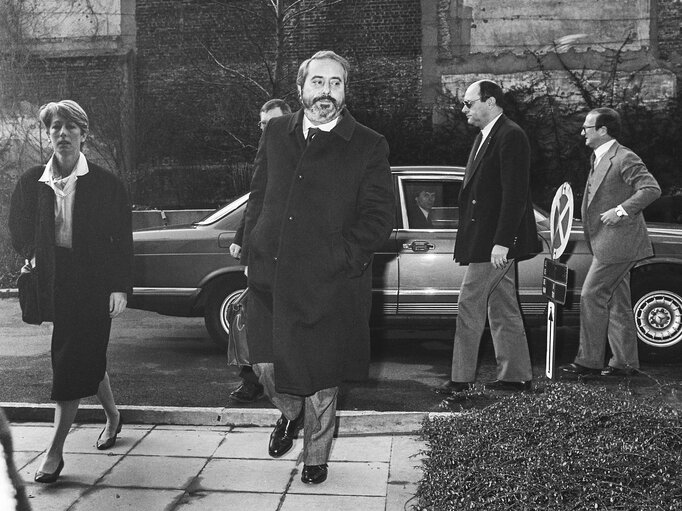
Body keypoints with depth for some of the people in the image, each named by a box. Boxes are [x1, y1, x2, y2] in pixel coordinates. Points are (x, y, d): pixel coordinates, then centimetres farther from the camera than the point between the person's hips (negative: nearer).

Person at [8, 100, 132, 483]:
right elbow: (20, 232, 17)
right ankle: (113, 415, 40)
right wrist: (32, 256, -1)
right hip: (55, 286, 4)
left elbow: (123, 241, -5)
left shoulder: (106, 184, -5)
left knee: (72, 365, -6)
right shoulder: (32, 183, 4)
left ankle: (55, 452, 1)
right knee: (87, 358, 15)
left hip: (94, 286, -4)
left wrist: (121, 288, -11)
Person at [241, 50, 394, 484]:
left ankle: (316, 456, 34)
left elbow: (378, 220, -5)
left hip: (328, 285, -3)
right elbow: (257, 200, 14)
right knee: (267, 366, 8)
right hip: (269, 278, 3)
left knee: (320, 378, 10)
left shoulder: (369, 147, -2)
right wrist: (253, 252, 4)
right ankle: (290, 412, 44)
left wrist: (335, 258, -15)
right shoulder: (276, 134, 10)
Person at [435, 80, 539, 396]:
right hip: (487, 240, 10)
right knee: (503, 311, 13)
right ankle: (515, 376, 21)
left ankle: (461, 378, 2)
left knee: (470, 305, -5)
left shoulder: (510, 136, -13)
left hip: (496, 241, -10)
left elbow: (514, 195, -20)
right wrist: (467, 242, 14)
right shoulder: (485, 136, 17)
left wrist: (501, 242, -24)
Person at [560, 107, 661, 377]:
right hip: (607, 242, 10)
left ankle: (589, 361, -1)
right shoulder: (598, 159, 17)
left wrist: (621, 210, -23)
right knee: (618, 303, 12)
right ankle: (625, 362, 19)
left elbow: (652, 189, -20)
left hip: (618, 241, -10)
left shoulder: (624, 158, -13)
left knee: (591, 296, -8)